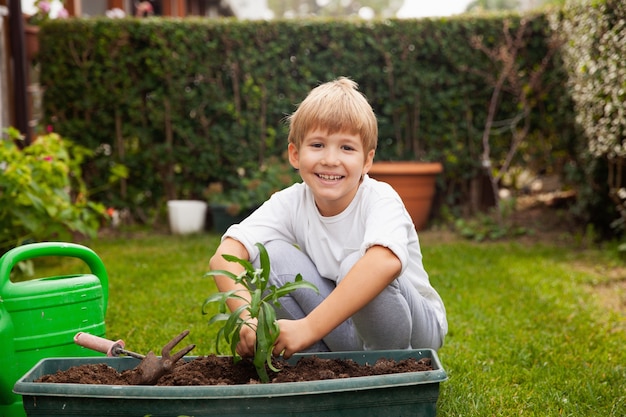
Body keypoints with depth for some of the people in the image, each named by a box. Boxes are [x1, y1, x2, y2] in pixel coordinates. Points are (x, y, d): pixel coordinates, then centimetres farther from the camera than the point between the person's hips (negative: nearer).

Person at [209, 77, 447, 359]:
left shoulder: (380, 200, -23)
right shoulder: (290, 203, -12)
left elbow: (386, 262, -46)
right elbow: (224, 255, -26)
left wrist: (309, 327, -50)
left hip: (416, 326, -4)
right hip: (342, 329, 4)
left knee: (356, 265, -33)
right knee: (270, 255, -18)